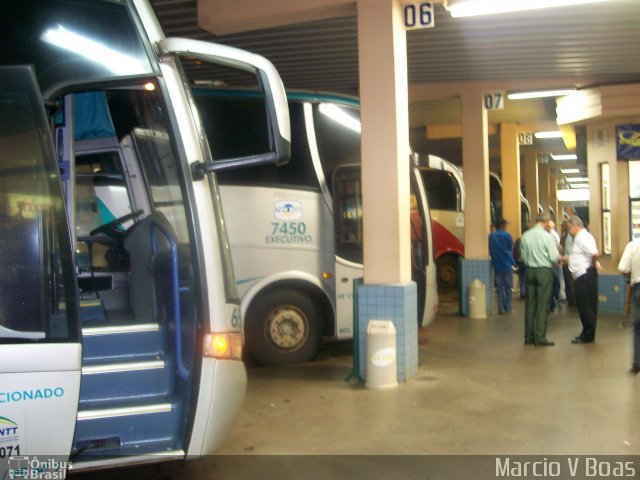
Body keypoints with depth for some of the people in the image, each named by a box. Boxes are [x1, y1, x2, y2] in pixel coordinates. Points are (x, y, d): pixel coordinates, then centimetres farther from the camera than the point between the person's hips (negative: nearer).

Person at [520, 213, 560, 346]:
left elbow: (523, 255, 7)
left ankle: (529, 337, 18)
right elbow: (554, 257, -12)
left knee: (530, 304, 11)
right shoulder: (547, 236, -12)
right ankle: (540, 338, 3)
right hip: (544, 271, -5)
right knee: (542, 305, 1)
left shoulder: (525, 236, 1)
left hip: (529, 270, 5)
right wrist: (559, 257, 9)